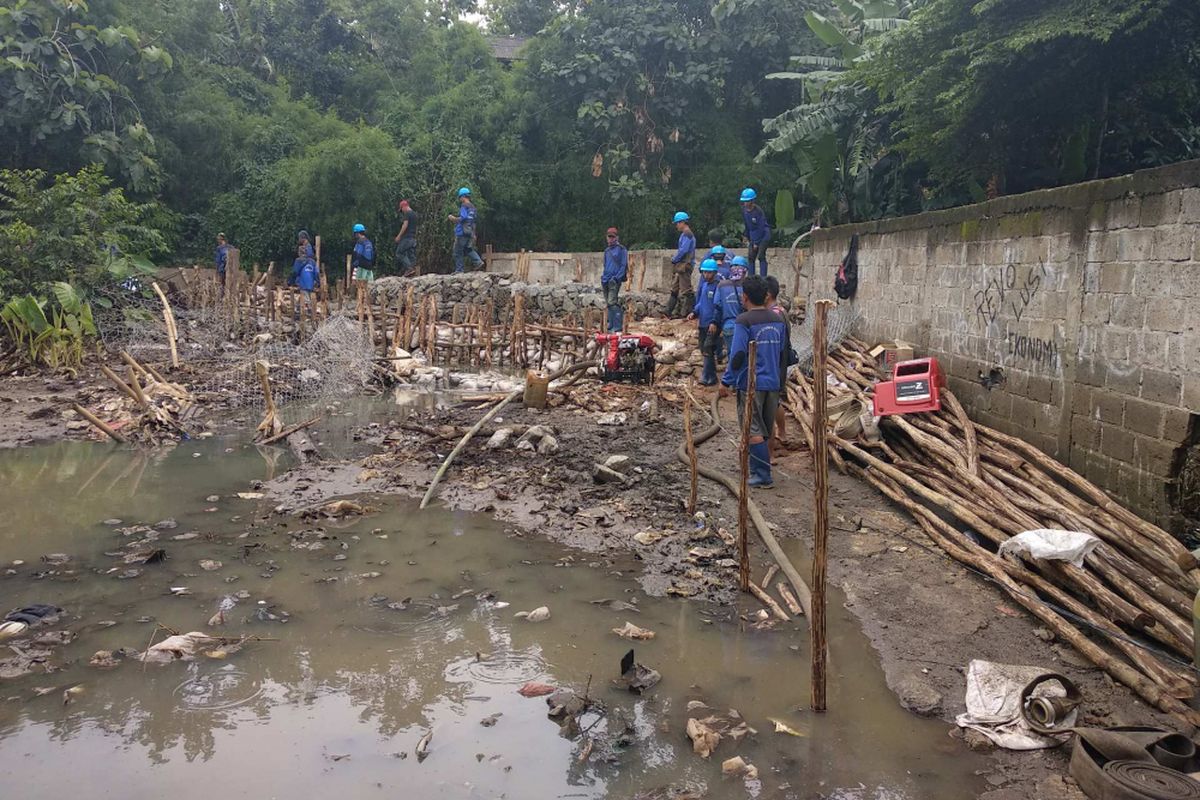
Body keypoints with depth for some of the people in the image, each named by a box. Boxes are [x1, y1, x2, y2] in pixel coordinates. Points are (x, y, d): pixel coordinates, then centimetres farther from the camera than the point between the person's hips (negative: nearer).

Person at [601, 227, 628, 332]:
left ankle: (617, 327, -19)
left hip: (615, 281, -8)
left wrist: (616, 278, -16)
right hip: (606, 280, 8)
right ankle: (611, 326, 13)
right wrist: (602, 279, 16)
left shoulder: (621, 249, -2)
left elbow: (623, 265, -8)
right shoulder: (607, 250, 19)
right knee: (608, 304, 8)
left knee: (612, 302, -17)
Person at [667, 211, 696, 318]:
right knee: (675, 289, 14)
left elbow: (683, 250, -20)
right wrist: (675, 259, 10)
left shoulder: (687, 234, -13)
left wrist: (674, 260, -8)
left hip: (685, 265, -11)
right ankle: (669, 311, 19)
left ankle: (685, 312, -7)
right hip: (682, 266, 11)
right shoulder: (685, 234, 19)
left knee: (685, 290, -8)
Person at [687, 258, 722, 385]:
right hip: (703, 323, 8)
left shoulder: (718, 286, -11)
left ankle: (708, 377, -11)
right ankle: (711, 375, 20)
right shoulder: (703, 285, 13)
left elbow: (719, 306, -15)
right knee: (703, 349, 11)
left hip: (713, 324, -8)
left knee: (708, 349, -14)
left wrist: (714, 322, -21)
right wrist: (694, 312, 6)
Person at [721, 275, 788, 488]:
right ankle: (758, 470, 26)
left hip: (751, 384, -7)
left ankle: (763, 476, -5)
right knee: (765, 430, 15)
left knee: (754, 431, -3)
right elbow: (783, 355, 15)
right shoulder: (778, 321, 8)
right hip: (773, 383, 7)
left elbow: (738, 354, -17)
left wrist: (726, 381, -8)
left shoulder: (744, 321, -13)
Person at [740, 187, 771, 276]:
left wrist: (756, 242, -18)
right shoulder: (744, 209, -4)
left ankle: (763, 278, -15)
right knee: (751, 257, 4)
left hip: (763, 235, -7)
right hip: (753, 236, 7)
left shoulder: (758, 211, -23)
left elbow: (761, 228, -20)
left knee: (761, 256, -15)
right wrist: (747, 236, 15)